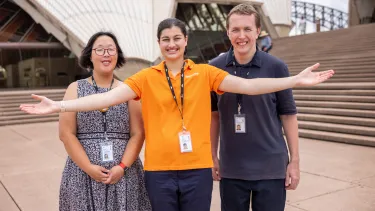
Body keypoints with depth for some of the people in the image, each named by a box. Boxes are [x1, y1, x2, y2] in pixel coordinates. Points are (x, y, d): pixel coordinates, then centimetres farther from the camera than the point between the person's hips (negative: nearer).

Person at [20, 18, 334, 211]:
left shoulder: (205, 73, 1)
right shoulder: (146, 77, 1)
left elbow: (246, 85, -6)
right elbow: (109, 97, -7)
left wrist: (295, 80, -13)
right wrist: (60, 106, -16)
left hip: (198, 168, 0)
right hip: (158, 169, 1)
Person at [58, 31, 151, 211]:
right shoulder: (75, 89, 4)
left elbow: (138, 134, 1)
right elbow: (66, 134, -1)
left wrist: (122, 166, -10)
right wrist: (89, 167, -9)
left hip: (124, 174, 1)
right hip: (83, 174, 0)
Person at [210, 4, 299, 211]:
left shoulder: (276, 67, -7)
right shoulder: (215, 67, -3)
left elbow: (287, 115, -1)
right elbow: (214, 114, 6)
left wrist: (295, 160, -2)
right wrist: (213, 155, 6)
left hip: (271, 167, -1)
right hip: (231, 168, 2)